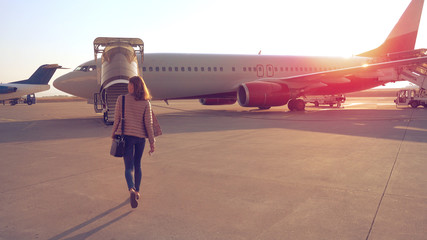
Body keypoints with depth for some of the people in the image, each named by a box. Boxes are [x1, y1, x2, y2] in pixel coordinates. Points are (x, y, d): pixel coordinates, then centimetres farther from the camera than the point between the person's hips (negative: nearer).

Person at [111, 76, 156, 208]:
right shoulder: (146, 103, -3)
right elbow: (148, 124, -4)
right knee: (137, 165, 19)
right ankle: (137, 192, 28)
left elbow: (117, 119, 0)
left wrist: (114, 134, 15)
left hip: (125, 136, -1)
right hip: (140, 137, 1)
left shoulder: (121, 99, -4)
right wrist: (152, 142, 1)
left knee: (128, 167, 2)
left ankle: (131, 190, -22)